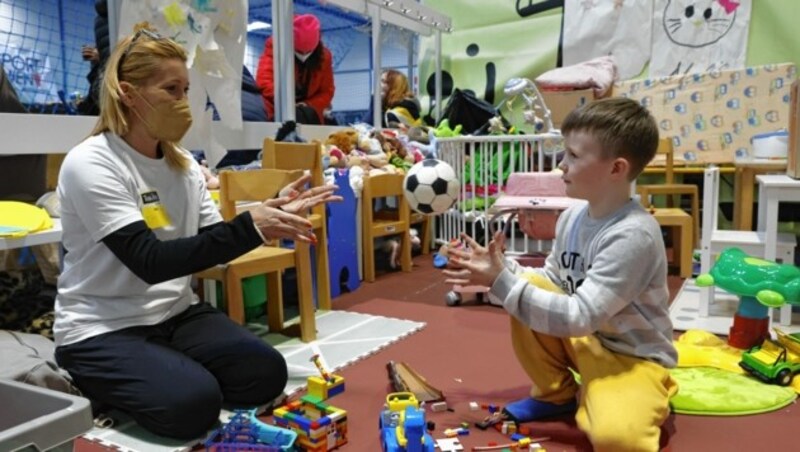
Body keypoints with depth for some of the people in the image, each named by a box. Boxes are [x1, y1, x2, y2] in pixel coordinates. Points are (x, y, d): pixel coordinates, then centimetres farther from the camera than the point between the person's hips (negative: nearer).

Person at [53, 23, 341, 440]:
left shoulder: (183, 163, 4)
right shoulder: (90, 164, -18)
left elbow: (214, 244, 5)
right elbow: (150, 262, -27)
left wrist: (273, 214, -11)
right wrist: (250, 226, -35)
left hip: (176, 314, 6)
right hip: (102, 328, -5)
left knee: (266, 374, -10)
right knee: (193, 403, -25)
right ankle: (97, 386, 4)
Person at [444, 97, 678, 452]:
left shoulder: (633, 235, -29)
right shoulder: (573, 216, -5)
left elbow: (580, 316, -31)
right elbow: (553, 281, 6)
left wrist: (502, 282, -31)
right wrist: (499, 271, -9)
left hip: (631, 355, -7)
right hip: (582, 338, 7)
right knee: (527, 289, -13)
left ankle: (639, 404, 7)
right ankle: (556, 393, 7)